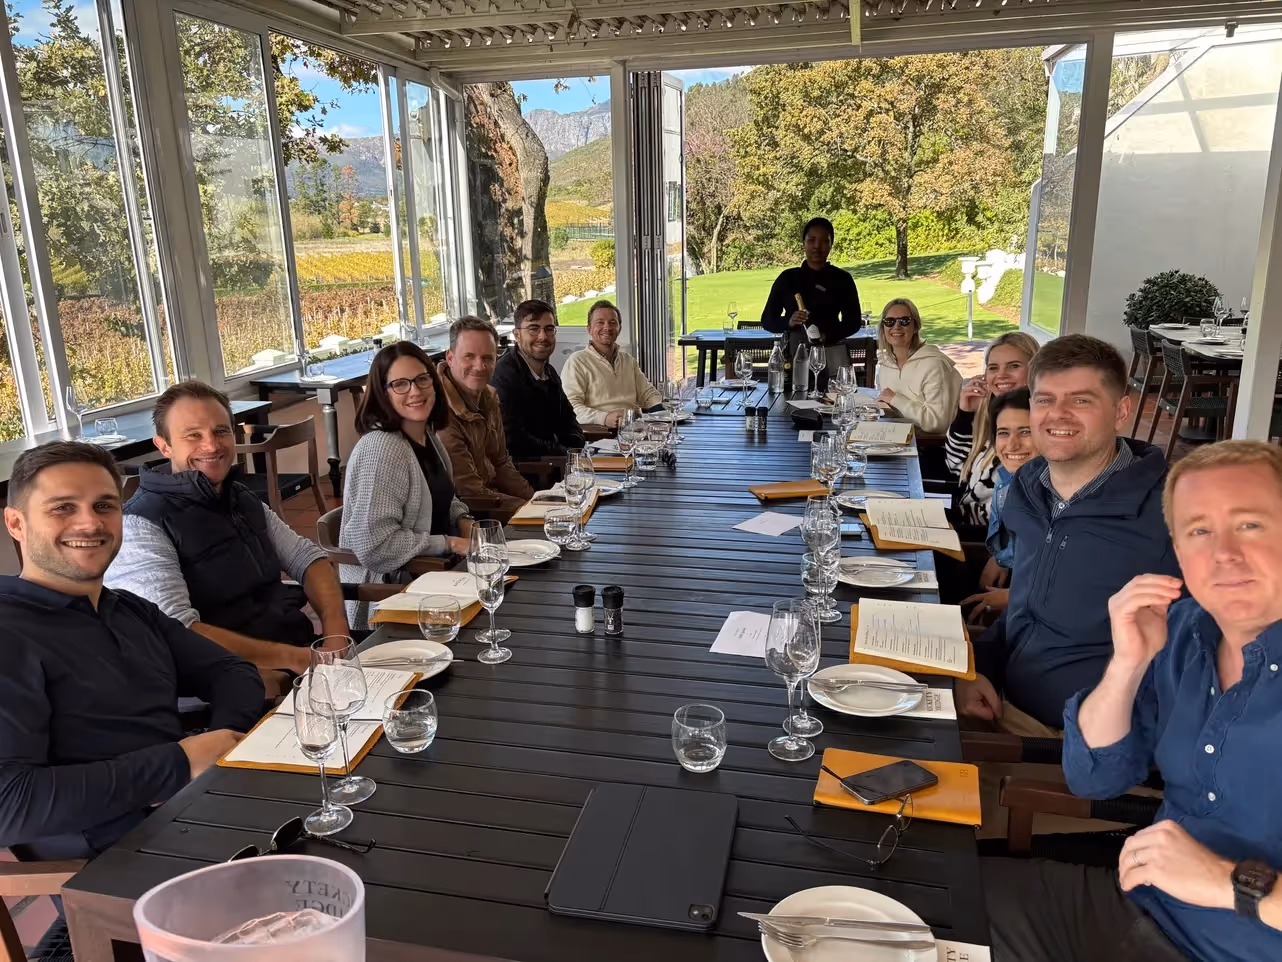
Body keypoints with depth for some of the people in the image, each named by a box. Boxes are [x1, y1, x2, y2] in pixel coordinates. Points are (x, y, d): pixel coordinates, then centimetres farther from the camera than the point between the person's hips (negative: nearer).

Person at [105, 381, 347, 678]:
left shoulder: (244, 500, 14)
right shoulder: (140, 526, -11)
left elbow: (306, 556, 12)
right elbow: (177, 633, -22)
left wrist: (334, 623, -8)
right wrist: (292, 658, -24)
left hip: (302, 649, 8)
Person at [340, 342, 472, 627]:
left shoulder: (427, 434, 5)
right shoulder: (380, 450, -23)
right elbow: (374, 544, -27)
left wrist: (463, 521, 2)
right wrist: (450, 544, -20)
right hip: (390, 588, -8)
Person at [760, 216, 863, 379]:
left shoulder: (842, 279, 8)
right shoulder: (787, 278, 9)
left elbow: (854, 321, 8)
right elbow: (767, 320, 8)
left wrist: (829, 335, -11)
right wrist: (788, 322, -14)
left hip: (831, 351, 0)